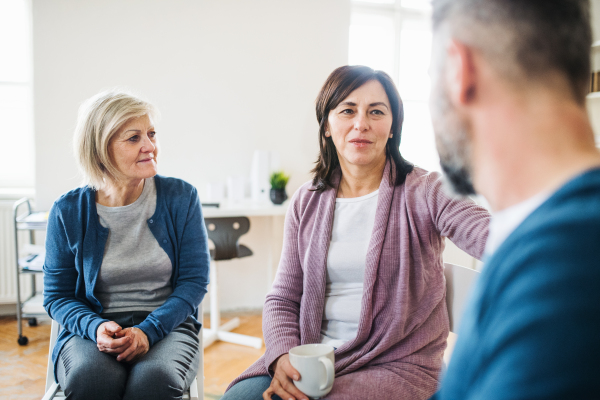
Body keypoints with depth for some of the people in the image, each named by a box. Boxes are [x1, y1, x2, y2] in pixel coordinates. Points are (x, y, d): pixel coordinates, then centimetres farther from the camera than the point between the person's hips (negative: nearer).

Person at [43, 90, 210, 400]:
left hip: (166, 325, 0)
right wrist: (96, 327, -15)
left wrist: (148, 330, -16)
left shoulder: (181, 197, -1)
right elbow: (57, 295, 7)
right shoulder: (68, 211, 0)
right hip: (91, 330, 1)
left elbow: (194, 280, -1)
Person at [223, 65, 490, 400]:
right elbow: (283, 298, 8)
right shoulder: (307, 203, 7)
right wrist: (283, 355, -11)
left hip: (395, 367, -4)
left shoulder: (425, 192, -5)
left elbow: (490, 234, -24)